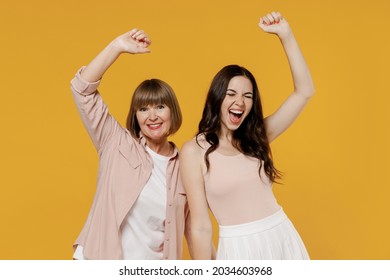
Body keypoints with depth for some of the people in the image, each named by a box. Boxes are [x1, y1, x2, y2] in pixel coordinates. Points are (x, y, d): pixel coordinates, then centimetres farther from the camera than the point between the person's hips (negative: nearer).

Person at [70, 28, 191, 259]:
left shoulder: (183, 165, 0)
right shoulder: (118, 144, -4)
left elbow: (193, 225, 6)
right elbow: (83, 89, -10)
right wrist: (118, 47, -16)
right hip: (101, 263, -1)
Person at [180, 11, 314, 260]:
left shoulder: (255, 138, 4)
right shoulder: (194, 151, -8)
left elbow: (304, 91, 1)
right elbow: (201, 226, -8)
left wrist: (285, 35, -6)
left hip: (283, 238, 5)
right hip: (239, 247, -4)